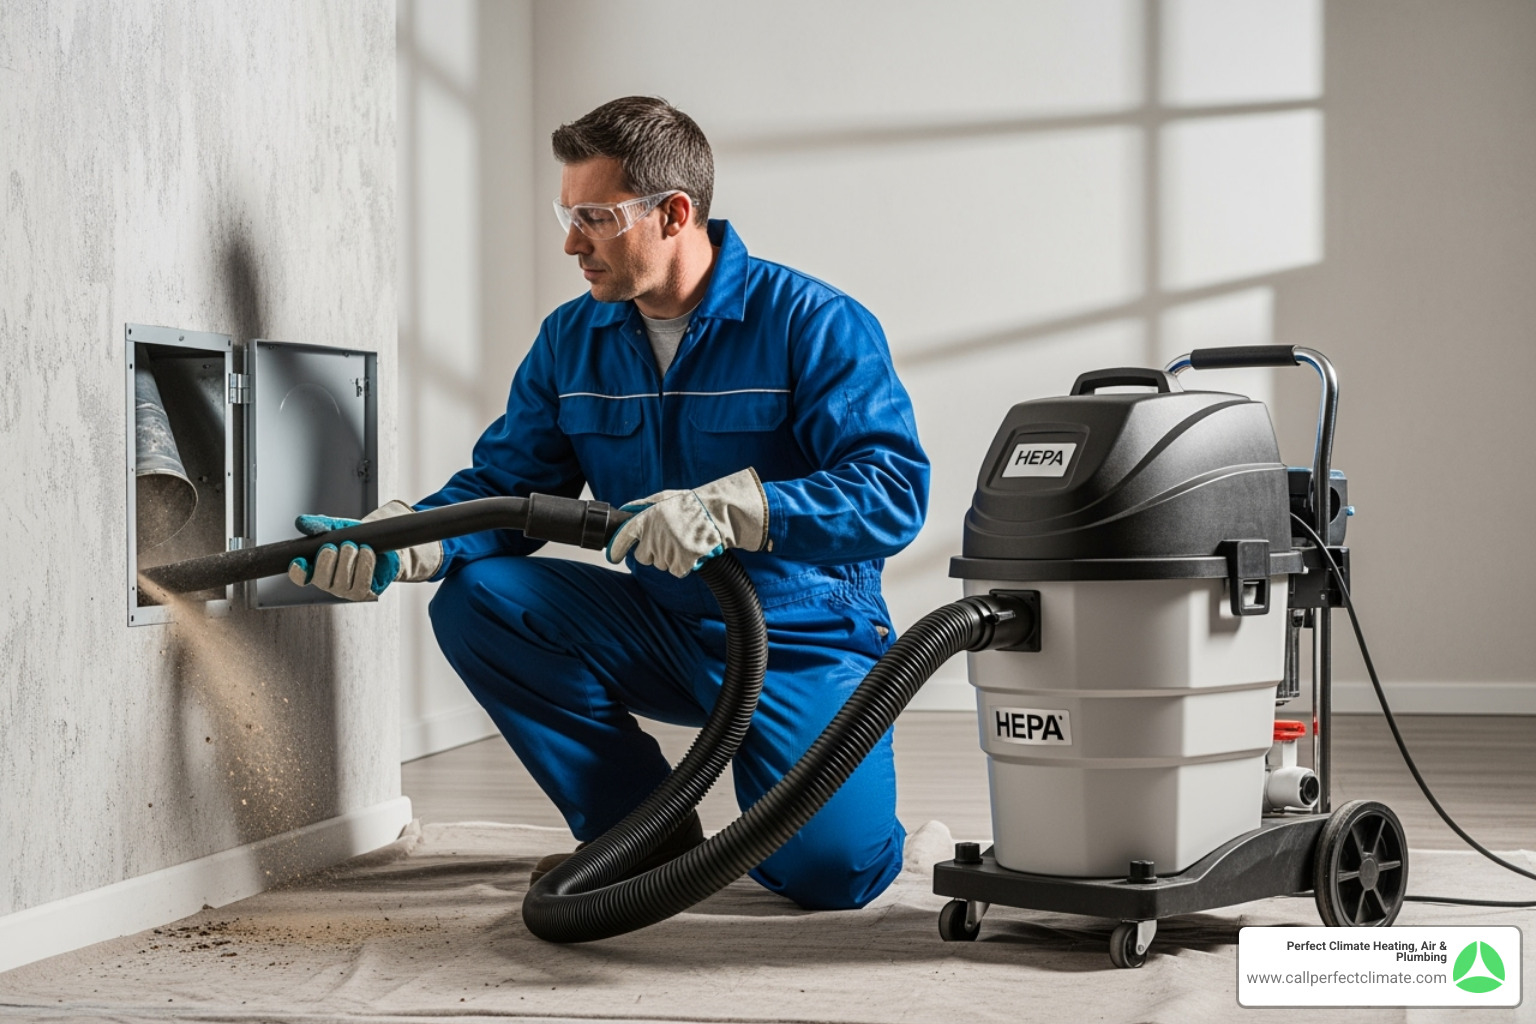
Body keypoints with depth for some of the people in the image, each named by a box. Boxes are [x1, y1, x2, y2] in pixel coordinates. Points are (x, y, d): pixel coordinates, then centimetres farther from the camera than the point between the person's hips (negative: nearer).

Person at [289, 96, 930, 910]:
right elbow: (507, 485, 2)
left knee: (832, 869, -26)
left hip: (803, 645, -5)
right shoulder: (571, 339, 4)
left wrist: (729, 509, -37)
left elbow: (894, 488, -24)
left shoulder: (814, 323, -14)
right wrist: (403, 541, -19)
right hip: (660, 632, 5)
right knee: (474, 599, -17)